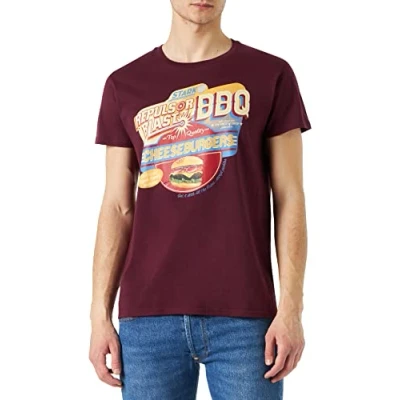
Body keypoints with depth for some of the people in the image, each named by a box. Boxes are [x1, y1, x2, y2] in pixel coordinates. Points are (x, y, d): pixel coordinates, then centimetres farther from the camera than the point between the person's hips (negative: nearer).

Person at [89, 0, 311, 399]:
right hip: (147, 316, 2)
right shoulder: (125, 84, 9)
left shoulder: (271, 75, 4)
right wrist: (100, 315, 3)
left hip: (245, 315, -1)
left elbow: (289, 200, 1)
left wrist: (291, 309, -6)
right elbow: (118, 208, 8)